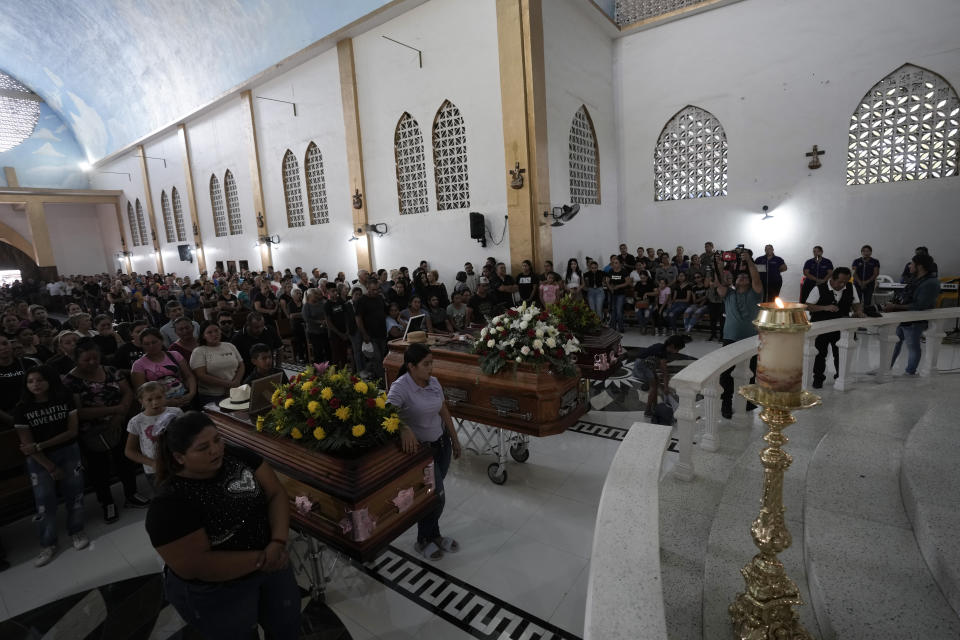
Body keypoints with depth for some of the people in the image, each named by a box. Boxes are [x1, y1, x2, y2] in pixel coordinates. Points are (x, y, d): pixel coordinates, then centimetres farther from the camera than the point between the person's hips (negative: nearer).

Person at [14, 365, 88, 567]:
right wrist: (51, 468, -9)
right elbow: (27, 445, -7)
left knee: (74, 493, 7)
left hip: (69, 453, 1)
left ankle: (76, 531, 26)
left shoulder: (65, 399, -7)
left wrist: (39, 445, -16)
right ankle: (48, 544, 16)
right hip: (39, 460, 0)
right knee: (44, 500, 1)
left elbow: (72, 431, -7)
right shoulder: (22, 408, -8)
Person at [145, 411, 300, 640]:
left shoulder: (238, 458, -12)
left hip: (270, 564, 5)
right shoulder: (169, 504, -24)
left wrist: (278, 543, -24)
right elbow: (195, 566, -26)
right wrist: (260, 560, -25)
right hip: (215, 593, -4)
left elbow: (276, 494, -10)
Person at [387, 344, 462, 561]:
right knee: (436, 495, -3)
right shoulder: (400, 387, -23)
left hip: (441, 443, 6)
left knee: (434, 492, 16)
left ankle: (433, 536, 37)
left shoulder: (434, 382, -2)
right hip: (419, 447, -6)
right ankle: (424, 541, 23)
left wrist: (454, 439, 12)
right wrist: (404, 428, -54)